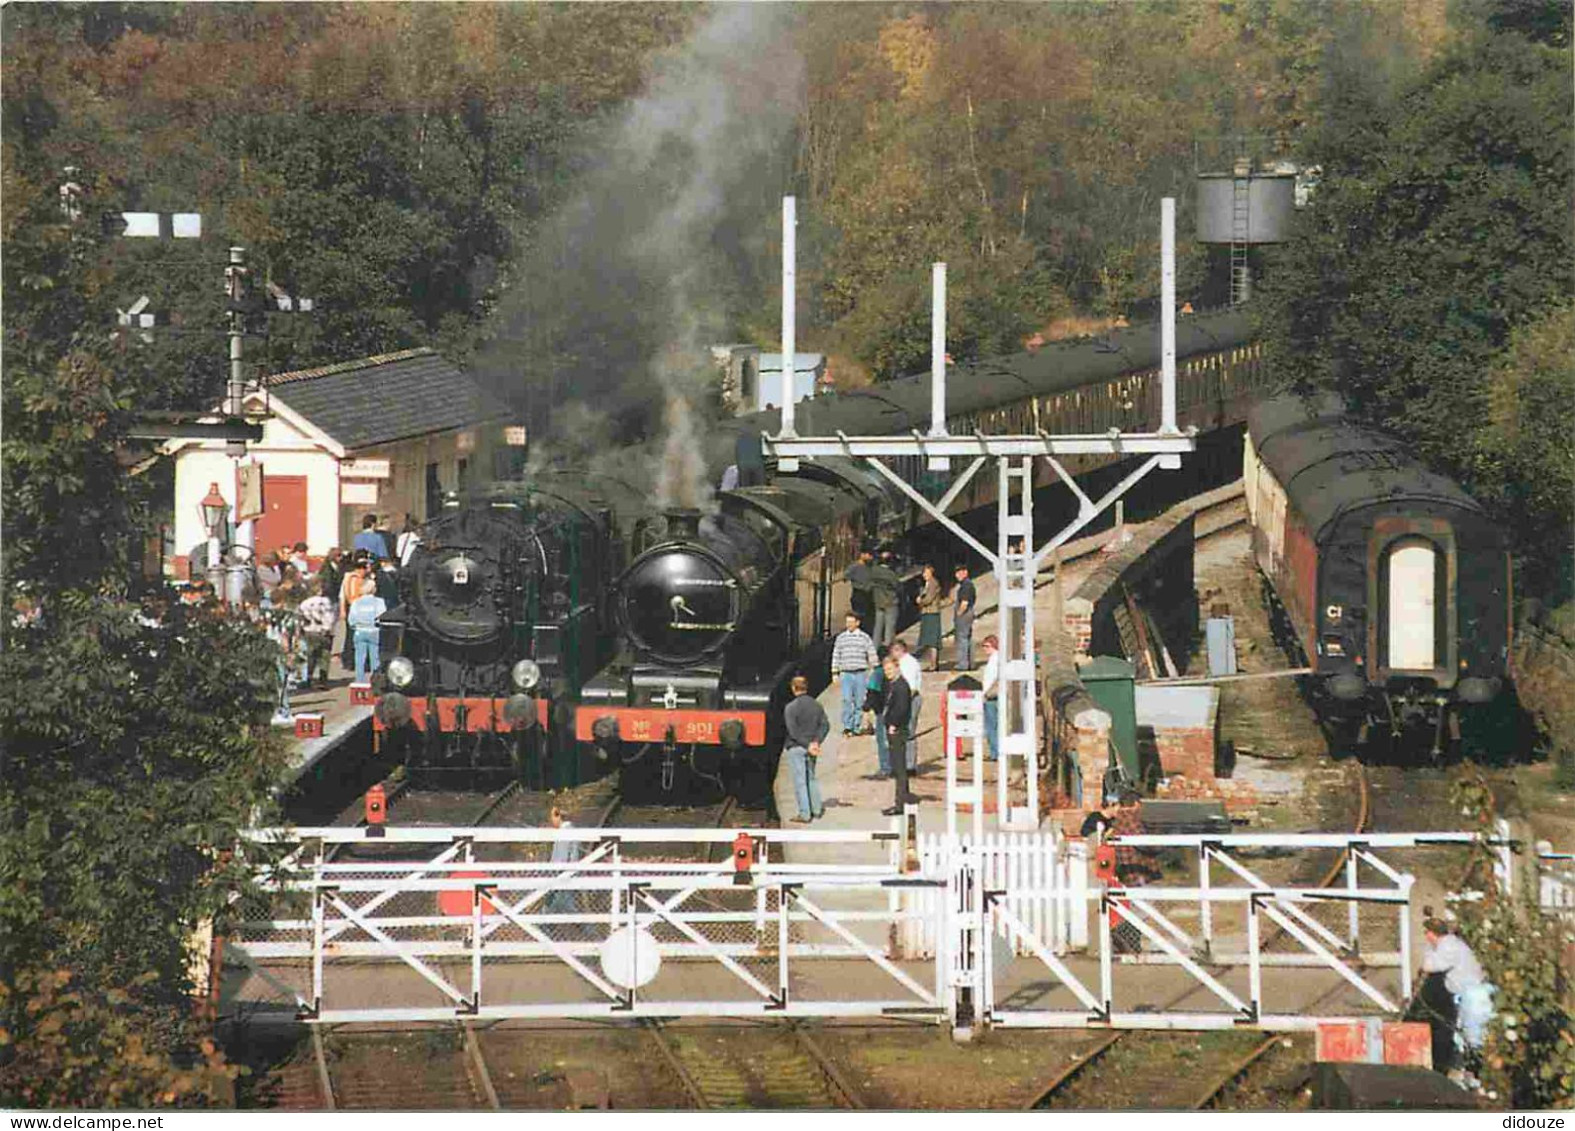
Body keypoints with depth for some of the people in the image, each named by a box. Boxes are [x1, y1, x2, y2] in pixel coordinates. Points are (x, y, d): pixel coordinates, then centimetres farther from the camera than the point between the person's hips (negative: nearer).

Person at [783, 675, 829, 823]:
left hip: (797, 748, -5)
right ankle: (817, 809, 27)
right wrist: (816, 741, -7)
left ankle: (805, 814, 1)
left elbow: (793, 731, -18)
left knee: (800, 781, 0)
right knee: (812, 778, 21)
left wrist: (808, 745, -14)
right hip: (811, 748, 5)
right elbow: (825, 725, 0)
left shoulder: (790, 708, -13)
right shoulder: (816, 706, 4)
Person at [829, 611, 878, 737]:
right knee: (847, 700, -10)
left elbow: (872, 655, 6)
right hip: (846, 673, 1)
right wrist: (835, 673, 9)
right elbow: (836, 656, 14)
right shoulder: (841, 638, 9)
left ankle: (857, 727, 9)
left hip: (860, 674, -1)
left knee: (859, 701, 2)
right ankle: (847, 726, -6)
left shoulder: (864, 637, 3)